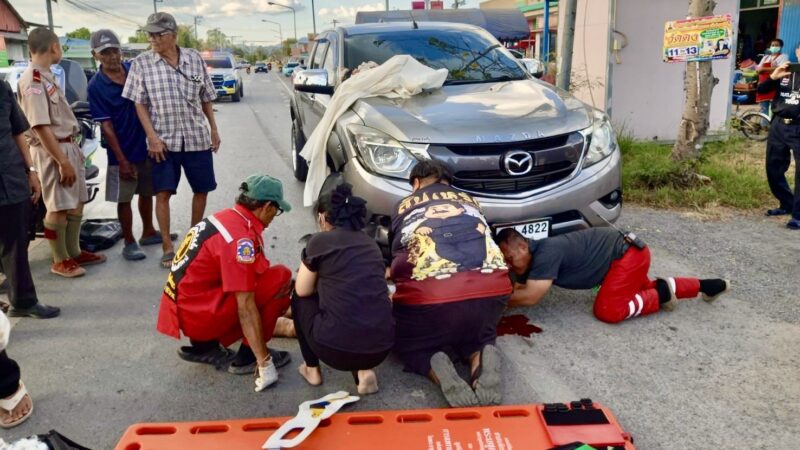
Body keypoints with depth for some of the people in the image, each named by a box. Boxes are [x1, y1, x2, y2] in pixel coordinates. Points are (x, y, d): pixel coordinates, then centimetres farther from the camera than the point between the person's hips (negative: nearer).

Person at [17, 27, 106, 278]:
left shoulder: (46, 77, 13)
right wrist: (63, 161, -21)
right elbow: (41, 126, -21)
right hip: (51, 151, -10)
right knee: (58, 208, -2)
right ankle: (60, 260, 10)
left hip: (68, 146, 10)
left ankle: (74, 252, 27)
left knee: (76, 203, 15)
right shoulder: (32, 80, -17)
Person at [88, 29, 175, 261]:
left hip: (147, 145, 5)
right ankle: (129, 242, 18)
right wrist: (122, 160, -16)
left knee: (146, 192, 18)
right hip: (122, 151, -5)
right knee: (124, 198, 5)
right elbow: (106, 125, -13)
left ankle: (148, 232, 34)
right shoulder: (96, 86, -12)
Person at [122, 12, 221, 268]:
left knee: (201, 189, 9)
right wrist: (152, 137, -11)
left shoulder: (194, 59, 3)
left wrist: (214, 128, 9)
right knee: (163, 193, -4)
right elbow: (139, 104, -2)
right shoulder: (142, 64, -2)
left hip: (197, 137, 2)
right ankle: (167, 247, 7)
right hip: (163, 139, -2)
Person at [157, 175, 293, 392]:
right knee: (280, 278, -11)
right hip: (197, 315, -9)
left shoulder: (225, 217, 8)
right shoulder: (241, 236, -20)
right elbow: (246, 308, -22)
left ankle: (204, 347, 14)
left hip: (181, 309, 9)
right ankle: (248, 357, -3)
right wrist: (264, 362, -17)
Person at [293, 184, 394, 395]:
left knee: (301, 297, 23)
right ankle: (364, 371, 15)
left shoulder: (321, 240, 1)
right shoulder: (371, 244, 17)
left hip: (338, 348, -4)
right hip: (381, 349, 4)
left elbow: (303, 290, 12)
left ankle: (312, 370, 27)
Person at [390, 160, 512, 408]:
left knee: (409, 345, 28)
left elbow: (398, 255, 31)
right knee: (478, 338, 35)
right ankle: (486, 361, -1)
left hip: (428, 294, -2)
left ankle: (437, 368, -6)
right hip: (491, 287, 3)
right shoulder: (468, 200, 29)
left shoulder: (405, 205, 23)